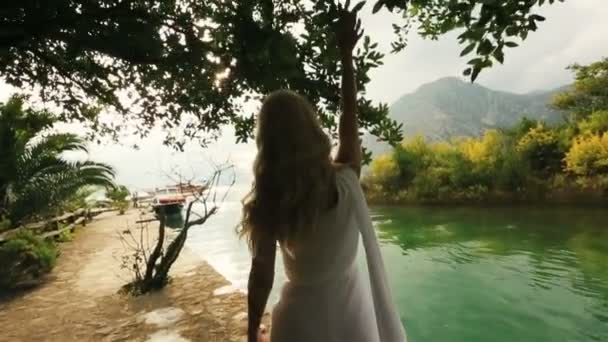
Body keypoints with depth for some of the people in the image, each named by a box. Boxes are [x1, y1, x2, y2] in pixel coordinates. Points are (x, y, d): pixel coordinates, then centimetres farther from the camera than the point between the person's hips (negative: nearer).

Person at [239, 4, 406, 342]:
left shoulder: (268, 204, -21)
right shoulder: (345, 180, -19)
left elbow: (262, 274, -14)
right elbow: (350, 116, -6)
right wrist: (346, 53, 4)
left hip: (304, 312, -1)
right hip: (351, 303, 2)